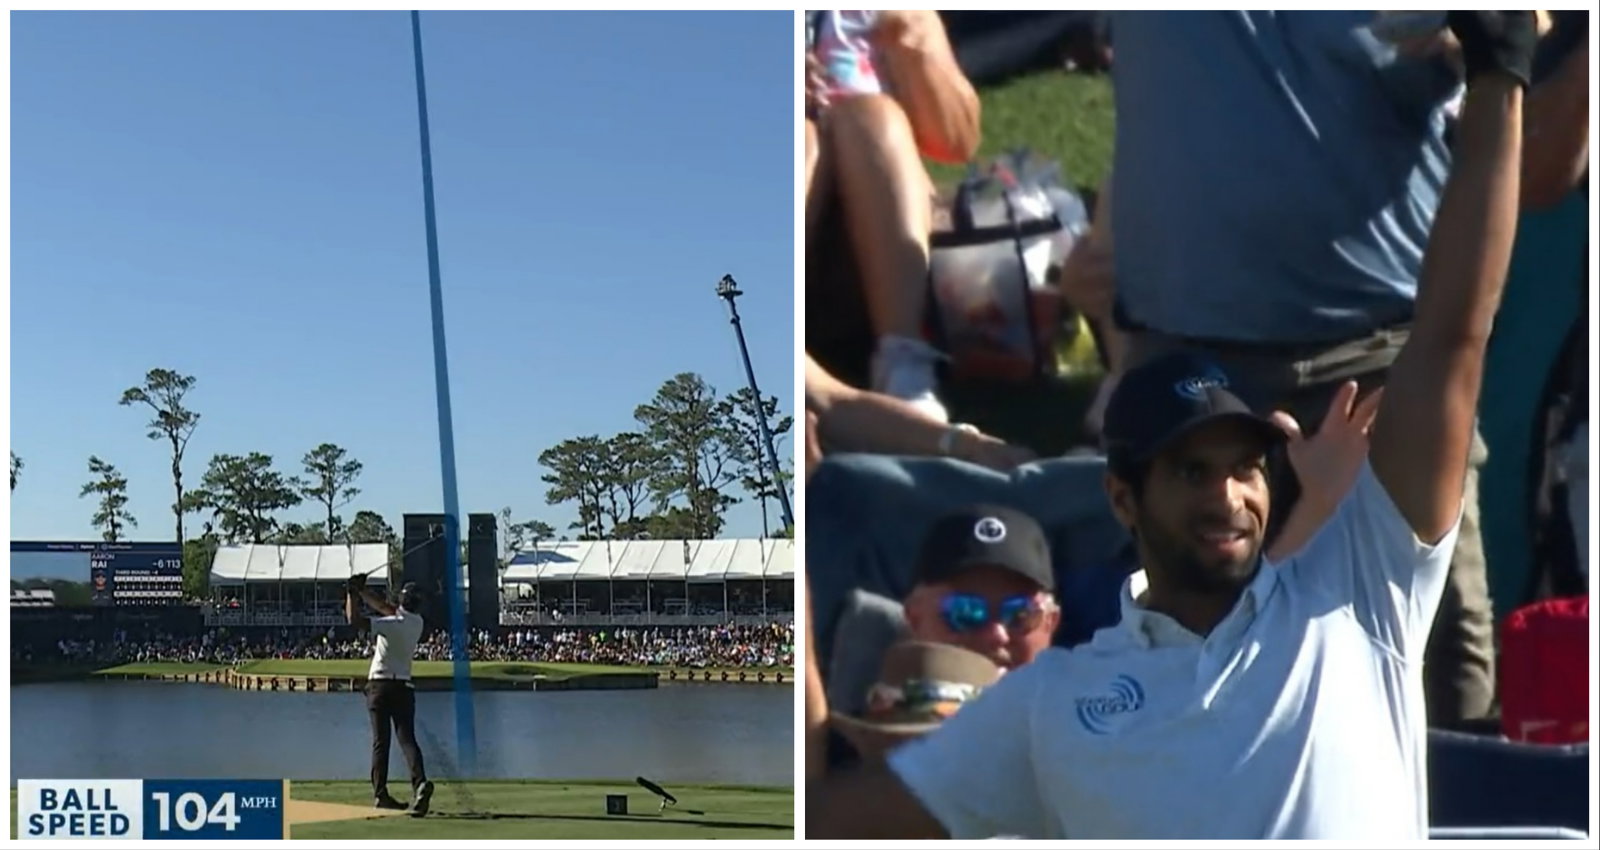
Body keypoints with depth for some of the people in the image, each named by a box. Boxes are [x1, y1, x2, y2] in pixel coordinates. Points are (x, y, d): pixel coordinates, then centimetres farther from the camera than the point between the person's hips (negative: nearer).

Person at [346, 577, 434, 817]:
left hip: (380, 685, -4)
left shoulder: (393, 624, -16)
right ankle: (420, 782, -26)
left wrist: (352, 594, -6)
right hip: (403, 686, 4)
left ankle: (380, 793, 3)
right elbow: (386, 608, 16)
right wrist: (361, 591, 14)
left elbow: (354, 619, -21)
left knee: (380, 741, 2)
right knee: (407, 738, -4)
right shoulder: (417, 623, 4)